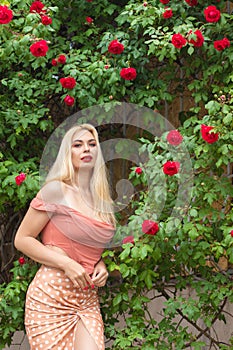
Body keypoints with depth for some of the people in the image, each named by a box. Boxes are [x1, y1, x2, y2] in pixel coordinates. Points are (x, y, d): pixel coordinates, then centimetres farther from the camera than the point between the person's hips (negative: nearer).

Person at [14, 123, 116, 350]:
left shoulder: (102, 201, 13)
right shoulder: (56, 190, -5)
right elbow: (22, 240, -6)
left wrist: (101, 265, 6)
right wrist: (66, 264, -15)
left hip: (88, 301, 5)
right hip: (51, 297, -5)